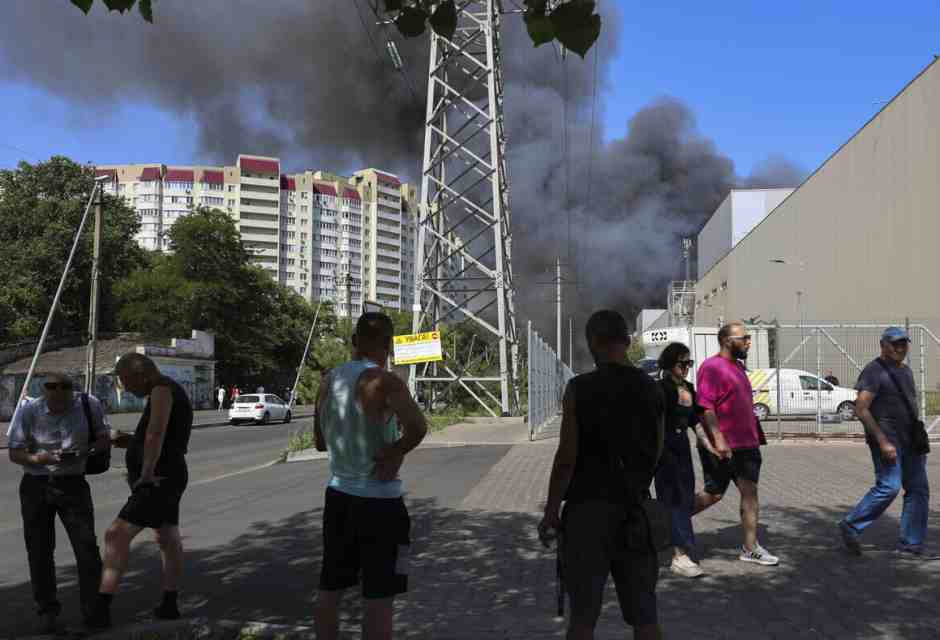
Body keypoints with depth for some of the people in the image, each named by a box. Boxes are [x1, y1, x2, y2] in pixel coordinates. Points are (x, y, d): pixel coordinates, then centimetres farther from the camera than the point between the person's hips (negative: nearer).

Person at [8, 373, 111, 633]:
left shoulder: (89, 404, -11)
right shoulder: (28, 411, -12)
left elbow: (104, 438, 2)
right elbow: (14, 454, -8)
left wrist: (83, 453, -18)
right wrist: (39, 459, -29)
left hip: (73, 483, 0)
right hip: (36, 485, 0)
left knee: (87, 546, -5)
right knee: (40, 550, 6)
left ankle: (93, 608, 6)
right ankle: (47, 611, 19)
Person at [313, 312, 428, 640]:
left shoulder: (329, 380, 5)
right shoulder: (383, 381, -16)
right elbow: (418, 426, -34)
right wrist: (396, 451, -17)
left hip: (338, 496, 7)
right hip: (378, 502, -7)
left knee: (330, 588, 18)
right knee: (379, 597, 3)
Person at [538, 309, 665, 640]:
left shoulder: (580, 388, -10)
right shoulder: (652, 390, 4)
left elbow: (567, 458, -11)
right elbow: (656, 454, 13)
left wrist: (551, 511, -1)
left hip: (588, 508, -4)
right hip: (636, 511, 4)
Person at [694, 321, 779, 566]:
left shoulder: (737, 366, 16)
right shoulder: (712, 367, -13)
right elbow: (705, 406, -20)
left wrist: (755, 437, 22)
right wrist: (718, 439, -26)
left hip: (746, 444, 8)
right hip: (721, 447, -8)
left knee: (750, 491, 3)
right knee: (714, 494, 1)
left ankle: (750, 548, 8)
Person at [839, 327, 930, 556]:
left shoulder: (905, 371, 18)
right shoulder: (874, 371, -10)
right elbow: (861, 409, -18)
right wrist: (883, 441, -22)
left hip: (909, 441, 9)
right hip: (886, 439, -9)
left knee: (918, 489, 6)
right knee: (889, 487, -16)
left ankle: (911, 544, 13)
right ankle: (850, 526, -1)